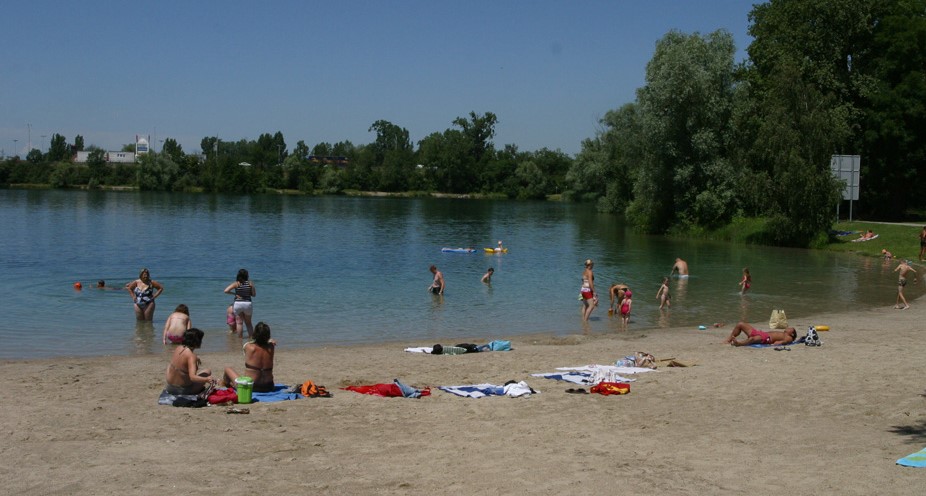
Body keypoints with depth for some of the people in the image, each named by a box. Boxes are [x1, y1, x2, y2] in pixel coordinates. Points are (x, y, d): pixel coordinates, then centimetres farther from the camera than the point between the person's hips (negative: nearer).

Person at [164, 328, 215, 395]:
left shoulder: (178, 348, -3)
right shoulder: (191, 355, -26)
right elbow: (192, 377, -37)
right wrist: (207, 379, -48)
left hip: (170, 388, 6)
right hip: (183, 390, -6)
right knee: (207, 372, 11)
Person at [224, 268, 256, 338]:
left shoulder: (236, 284, -4)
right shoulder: (250, 283, -1)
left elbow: (226, 290, -12)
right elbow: (254, 294, 4)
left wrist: (234, 293, 1)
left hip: (238, 304, -1)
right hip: (248, 303, 1)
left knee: (239, 323, 6)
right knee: (248, 323, 16)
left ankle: (240, 338, 5)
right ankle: (251, 337, 16)